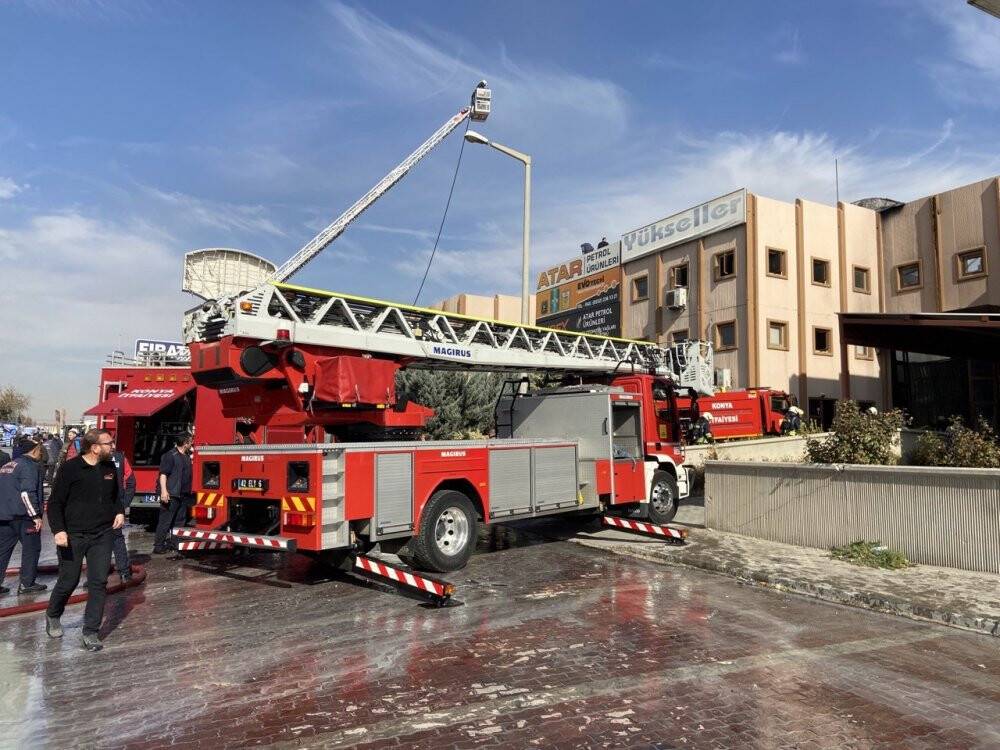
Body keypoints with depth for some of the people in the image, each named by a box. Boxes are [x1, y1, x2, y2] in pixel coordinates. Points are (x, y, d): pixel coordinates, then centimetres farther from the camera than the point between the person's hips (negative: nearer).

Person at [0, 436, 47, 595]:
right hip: (23, 516, -8)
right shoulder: (30, 466, -12)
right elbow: (27, 492, -21)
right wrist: (36, 515, -19)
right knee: (31, 548, 5)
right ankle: (27, 584, 9)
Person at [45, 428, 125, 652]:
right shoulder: (70, 468, -10)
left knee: (98, 583, 0)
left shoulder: (110, 468, 6)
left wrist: (119, 512, 4)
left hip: (102, 536, 4)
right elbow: (55, 502, -8)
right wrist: (58, 530, -18)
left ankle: (90, 633, 8)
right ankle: (52, 616, 39)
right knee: (68, 581, 8)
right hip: (73, 536, -4)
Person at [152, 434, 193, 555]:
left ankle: (173, 542, 22)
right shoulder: (170, 455, -11)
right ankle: (158, 546, 0)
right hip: (171, 495, -9)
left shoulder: (187, 457, 15)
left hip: (183, 495, 9)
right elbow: (163, 474, -17)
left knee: (179, 521, 13)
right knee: (165, 521, -5)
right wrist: (164, 491, -25)